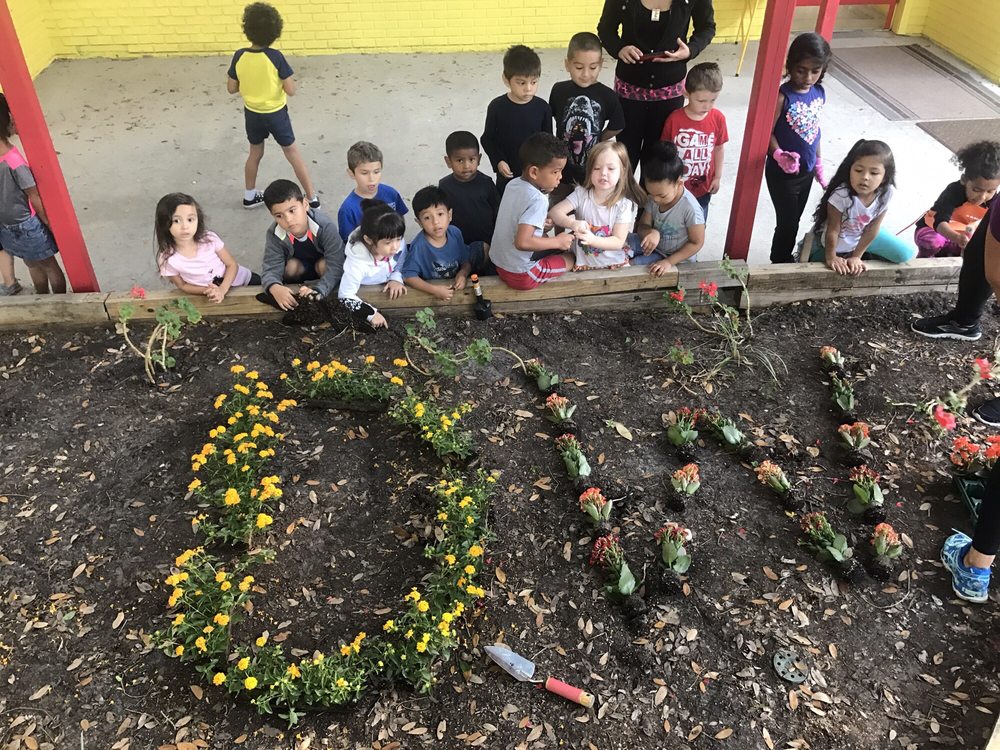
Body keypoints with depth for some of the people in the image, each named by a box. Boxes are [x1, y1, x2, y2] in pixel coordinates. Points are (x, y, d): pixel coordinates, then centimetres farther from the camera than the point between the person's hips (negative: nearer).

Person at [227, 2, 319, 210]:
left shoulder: (239, 56, -12)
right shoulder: (275, 57, -22)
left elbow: (231, 88, -3)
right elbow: (291, 90, -19)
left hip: (252, 113, 3)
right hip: (276, 113, -3)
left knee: (255, 153, 22)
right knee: (292, 152, 11)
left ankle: (250, 196, 34)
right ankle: (312, 197, 14)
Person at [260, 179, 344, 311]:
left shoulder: (325, 226, -37)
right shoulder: (274, 235, -27)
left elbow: (336, 266, -40)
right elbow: (271, 269, -30)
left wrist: (318, 291, -57)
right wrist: (274, 287, -55)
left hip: (323, 264, -1)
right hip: (300, 267, 2)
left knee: (324, 264, -33)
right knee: (291, 265, -30)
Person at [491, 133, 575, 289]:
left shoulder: (513, 184, 1)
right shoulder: (538, 200, -25)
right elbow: (522, 242, -32)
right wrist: (557, 241, -20)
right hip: (520, 274, -8)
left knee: (556, 249, 27)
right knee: (570, 258, 12)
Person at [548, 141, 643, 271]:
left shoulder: (625, 205, -8)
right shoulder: (581, 194, -2)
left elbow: (618, 242, -11)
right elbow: (554, 212, -11)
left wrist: (592, 239, -30)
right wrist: (573, 223, -32)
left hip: (615, 265, -1)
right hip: (584, 264, 1)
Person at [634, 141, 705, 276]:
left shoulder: (690, 208, -27)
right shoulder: (653, 199, -10)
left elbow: (696, 243, -18)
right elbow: (643, 225, -4)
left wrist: (669, 262, -24)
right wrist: (651, 232, -30)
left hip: (678, 260, -6)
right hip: (655, 250, 6)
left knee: (631, 267, -21)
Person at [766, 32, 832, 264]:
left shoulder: (819, 93, -1)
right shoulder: (783, 96, -21)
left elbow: (815, 130, 10)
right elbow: (767, 132, -17)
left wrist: (818, 164, 15)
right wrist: (779, 155, -34)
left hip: (806, 171, 6)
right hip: (782, 173, -6)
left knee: (794, 220, 19)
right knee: (787, 222, 3)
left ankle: (783, 260, 36)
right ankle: (781, 264, 22)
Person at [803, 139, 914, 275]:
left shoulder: (886, 193, -25)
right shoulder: (841, 195, -37)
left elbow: (873, 228, -13)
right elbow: (833, 230, -24)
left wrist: (856, 256, -12)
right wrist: (831, 258, -15)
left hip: (862, 237, 4)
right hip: (834, 241, -3)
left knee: (906, 254, 0)